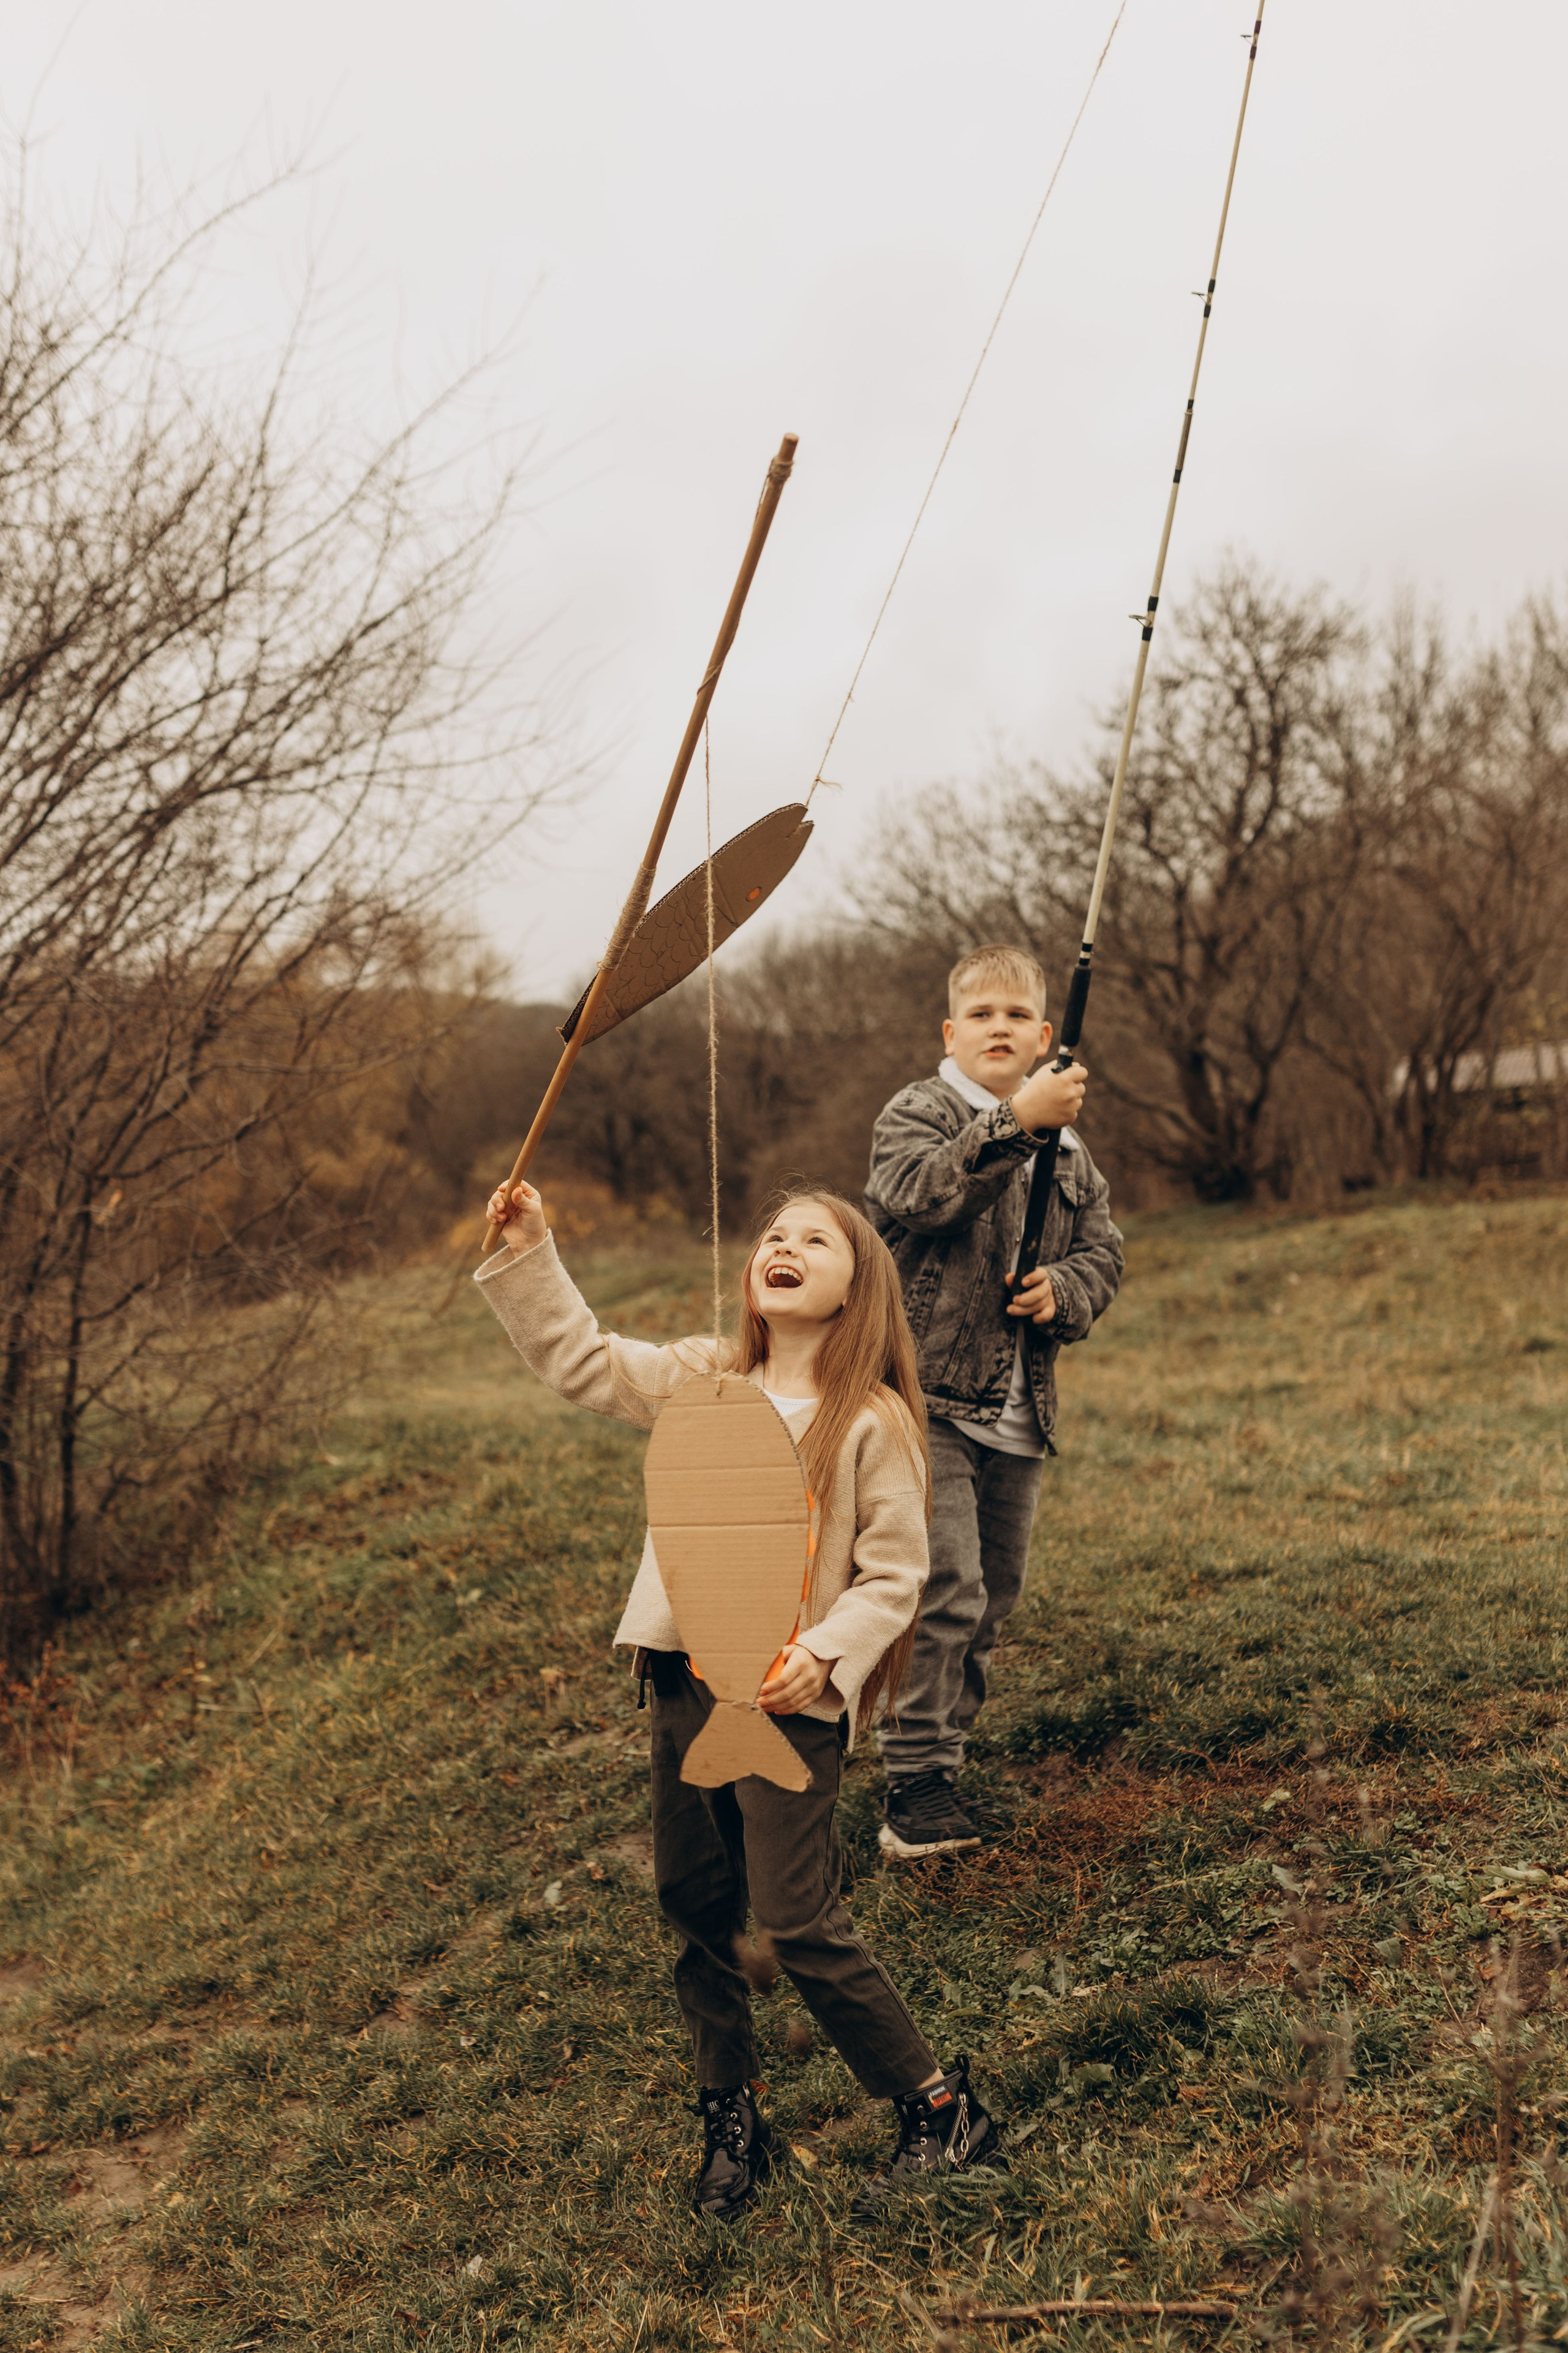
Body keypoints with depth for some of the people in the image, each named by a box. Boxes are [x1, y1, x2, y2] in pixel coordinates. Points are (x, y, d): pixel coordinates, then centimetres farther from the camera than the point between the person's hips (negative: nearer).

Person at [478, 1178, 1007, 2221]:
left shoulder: (872, 1421, -9)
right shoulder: (700, 1377, 4)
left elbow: (895, 1570, -8)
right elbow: (580, 1359, 9)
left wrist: (826, 1654, -21)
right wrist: (530, 1253, 2)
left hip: (791, 1697, -6)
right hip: (687, 1676, 6)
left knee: (799, 1922, -4)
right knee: (695, 1899, 14)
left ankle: (941, 2109, 16)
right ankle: (732, 2116, 34)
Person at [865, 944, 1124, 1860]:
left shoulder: (1069, 1149, 17)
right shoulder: (918, 1112, -2)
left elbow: (1104, 1253, 15)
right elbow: (914, 1195, -23)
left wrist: (1063, 1293, -8)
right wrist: (1015, 1122, -31)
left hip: (1020, 1415, 7)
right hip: (929, 1402, -7)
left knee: (993, 1600, 14)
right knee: (944, 1591, -16)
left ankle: (945, 1748, 30)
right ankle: (918, 1784, -6)